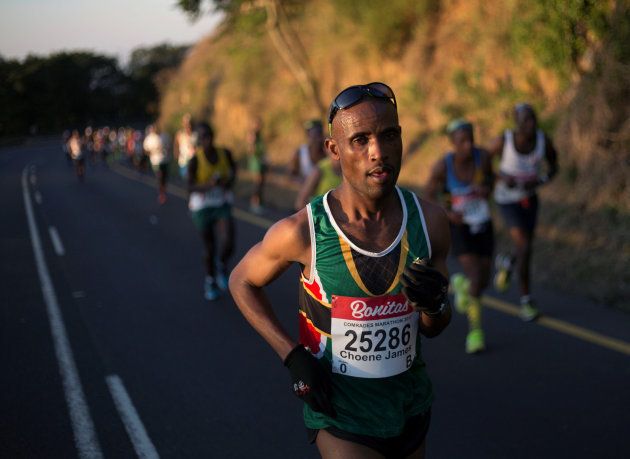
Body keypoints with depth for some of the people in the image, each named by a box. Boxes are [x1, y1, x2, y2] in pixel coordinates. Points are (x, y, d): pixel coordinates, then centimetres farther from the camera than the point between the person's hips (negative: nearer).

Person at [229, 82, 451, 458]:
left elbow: (434, 329, 4)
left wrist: (435, 304, -20)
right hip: (341, 412, -4)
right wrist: (292, 356, -10)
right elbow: (242, 282, 1)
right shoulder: (303, 231, -18)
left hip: (411, 406, 4)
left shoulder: (429, 220, -8)